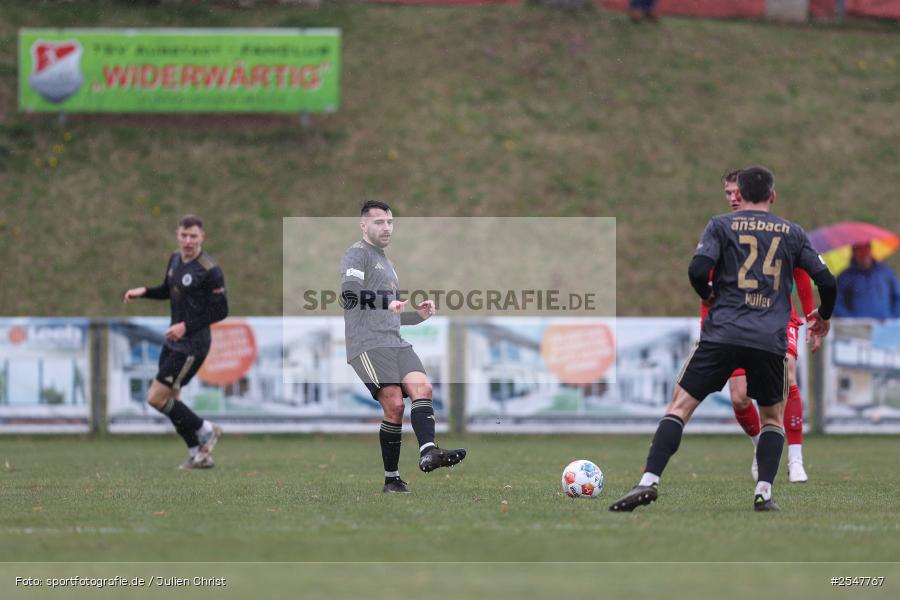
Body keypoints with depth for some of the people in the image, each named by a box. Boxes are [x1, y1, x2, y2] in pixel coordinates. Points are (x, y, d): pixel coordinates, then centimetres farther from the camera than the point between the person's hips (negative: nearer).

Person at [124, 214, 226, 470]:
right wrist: (144, 291, 4)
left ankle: (205, 430, 8)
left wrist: (187, 326, -20)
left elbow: (220, 311, -16)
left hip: (192, 345, -9)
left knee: (156, 398, -10)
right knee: (170, 401, 11)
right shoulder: (175, 260, 6)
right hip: (173, 341, 9)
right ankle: (199, 456, 21)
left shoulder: (210, 270, -19)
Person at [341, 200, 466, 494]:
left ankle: (428, 453, -33)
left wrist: (419, 315, 20)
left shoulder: (386, 262, 30)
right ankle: (391, 479, -16)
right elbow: (350, 293, -18)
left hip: (395, 342, 8)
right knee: (394, 404, -18)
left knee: (422, 387, -17)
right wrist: (388, 302, -27)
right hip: (368, 344, -8)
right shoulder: (358, 254, 1)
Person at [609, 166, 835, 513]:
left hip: (722, 333, -2)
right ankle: (764, 492, 3)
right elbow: (826, 281, 9)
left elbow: (698, 270, -7)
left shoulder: (721, 225, 7)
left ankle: (649, 481, -15)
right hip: (771, 341, 2)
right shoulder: (792, 233, 13)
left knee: (680, 406, 1)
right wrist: (824, 315, 29)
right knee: (773, 417, 20)